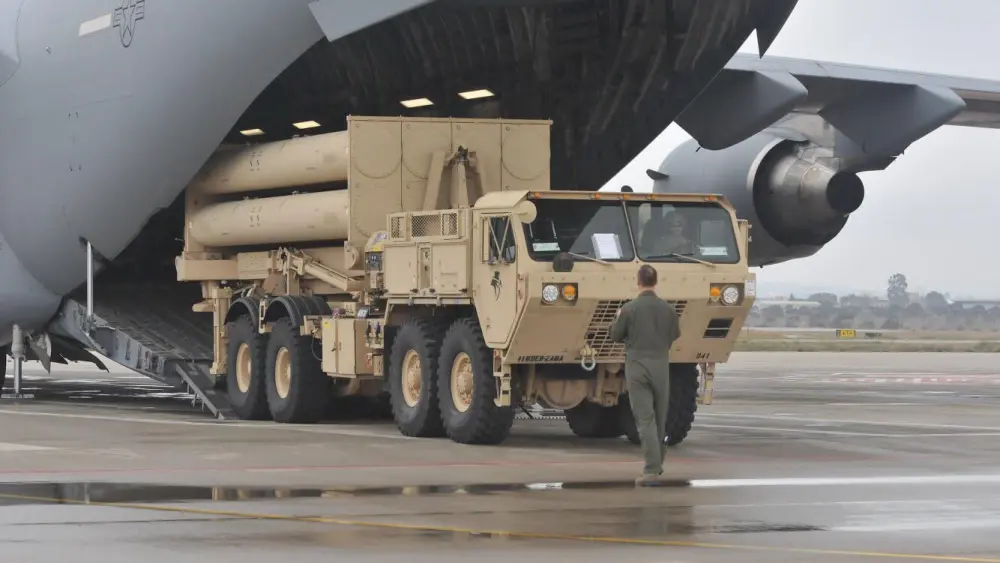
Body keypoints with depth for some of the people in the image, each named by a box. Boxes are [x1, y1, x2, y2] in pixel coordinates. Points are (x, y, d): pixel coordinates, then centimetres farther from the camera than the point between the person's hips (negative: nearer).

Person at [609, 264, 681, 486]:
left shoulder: (629, 309, -10)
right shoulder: (667, 309, -1)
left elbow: (615, 335, 1)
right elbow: (675, 335, 12)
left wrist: (617, 319, 20)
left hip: (637, 366, -3)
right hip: (661, 366, 3)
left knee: (645, 419, -6)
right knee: (660, 418, 17)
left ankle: (652, 470, -14)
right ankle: (657, 463, 32)